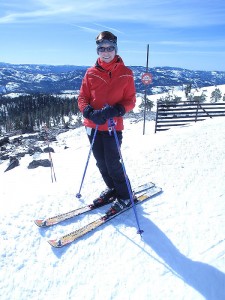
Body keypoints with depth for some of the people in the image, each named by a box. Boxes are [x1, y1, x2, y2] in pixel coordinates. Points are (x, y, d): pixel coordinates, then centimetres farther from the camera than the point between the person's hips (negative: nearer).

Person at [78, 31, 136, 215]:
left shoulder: (125, 73, 0)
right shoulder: (91, 73, 6)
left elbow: (130, 101, 0)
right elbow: (82, 98, 5)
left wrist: (115, 111, -20)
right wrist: (90, 113, -15)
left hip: (113, 126, -3)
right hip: (93, 126, 4)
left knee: (113, 163, -3)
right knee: (101, 162, 12)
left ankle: (124, 196, 19)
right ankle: (112, 189, 35)